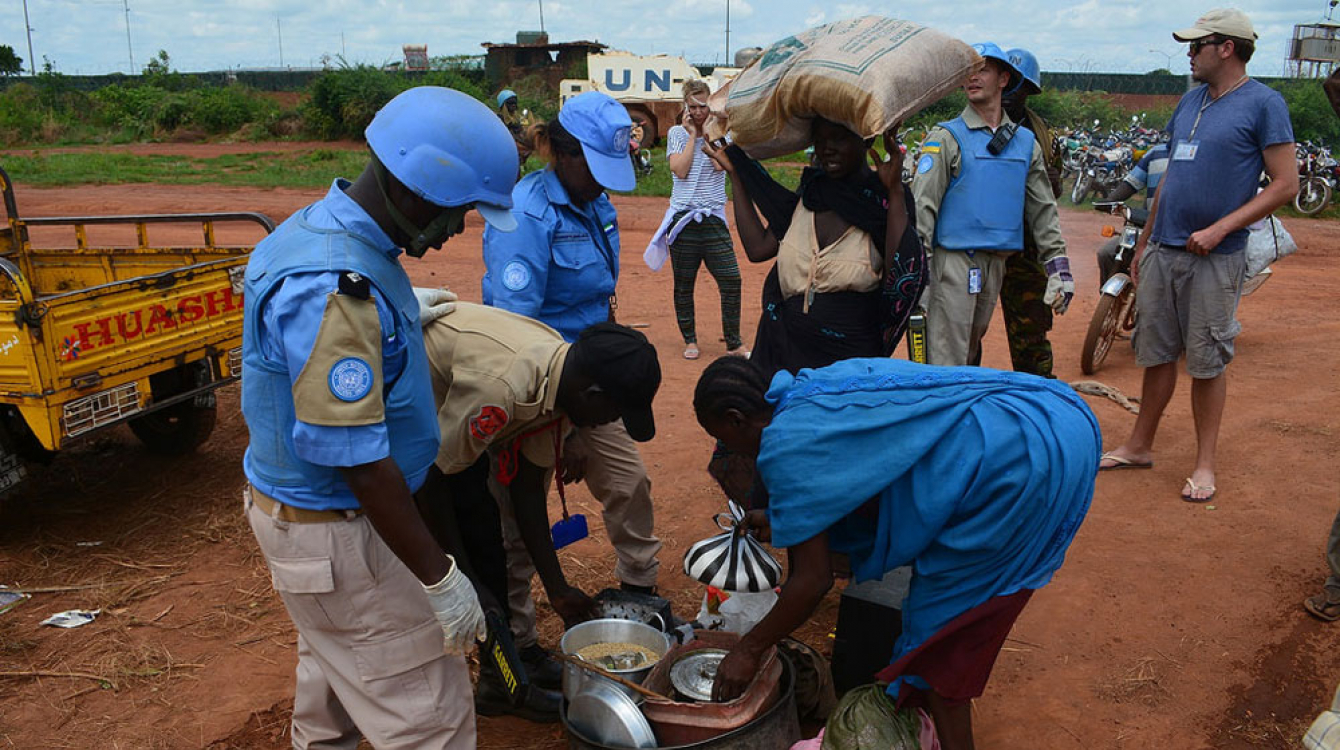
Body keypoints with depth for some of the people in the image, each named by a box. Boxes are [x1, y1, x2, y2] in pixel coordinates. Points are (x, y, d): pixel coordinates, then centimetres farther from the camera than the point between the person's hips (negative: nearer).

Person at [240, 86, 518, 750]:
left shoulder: (326, 227, 1)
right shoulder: (333, 289, -32)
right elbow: (358, 462, -31)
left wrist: (399, 310, 19)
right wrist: (438, 578, -25)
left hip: (300, 508, 10)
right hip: (331, 535, -10)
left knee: (337, 665, 30)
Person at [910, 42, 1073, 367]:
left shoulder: (1027, 142, 13)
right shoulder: (946, 137, -2)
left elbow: (1043, 210, 14)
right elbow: (922, 205, -9)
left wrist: (1059, 267, 7)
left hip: (997, 263, 5)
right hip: (953, 261, -5)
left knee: (971, 353, 15)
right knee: (946, 362, -8)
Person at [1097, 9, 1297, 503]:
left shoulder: (1263, 103, -6)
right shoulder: (1190, 101, 15)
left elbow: (1286, 184, -10)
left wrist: (1219, 230, -17)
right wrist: (1144, 241, 18)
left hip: (1214, 258, -6)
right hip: (1162, 251, 6)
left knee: (1206, 363, 1)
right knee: (1157, 353, 12)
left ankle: (1204, 464, 13)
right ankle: (1140, 446, 24)